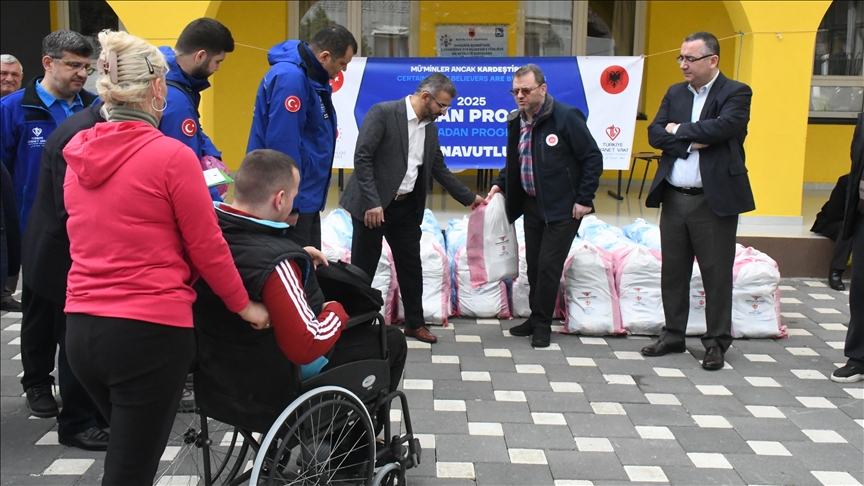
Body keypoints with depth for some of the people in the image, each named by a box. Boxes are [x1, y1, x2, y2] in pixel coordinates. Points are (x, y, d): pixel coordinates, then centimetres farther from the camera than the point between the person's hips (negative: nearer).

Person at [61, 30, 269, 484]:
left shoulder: (77, 156, 7)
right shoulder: (171, 155, -13)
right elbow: (206, 247, -9)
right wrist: (244, 306, 5)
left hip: (81, 327, 7)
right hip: (149, 329, -7)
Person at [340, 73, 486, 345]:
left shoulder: (431, 127, 8)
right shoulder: (383, 113, -14)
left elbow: (439, 169, 17)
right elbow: (362, 158, -19)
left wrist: (469, 197, 15)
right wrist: (372, 203, -25)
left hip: (406, 207, 7)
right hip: (372, 205, -6)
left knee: (411, 266, 12)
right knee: (363, 269, 3)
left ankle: (414, 323, 26)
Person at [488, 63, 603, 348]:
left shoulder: (566, 117, -15)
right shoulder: (516, 121, 5)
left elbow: (593, 158, -13)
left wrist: (584, 199, -15)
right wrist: (500, 184, 2)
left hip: (563, 208, -6)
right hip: (532, 205, 6)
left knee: (548, 266, -4)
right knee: (534, 264, 12)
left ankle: (542, 324, 10)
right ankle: (536, 318, 26)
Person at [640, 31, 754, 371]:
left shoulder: (735, 93, -4)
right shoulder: (674, 93, 11)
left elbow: (723, 127, -22)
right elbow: (654, 133, 1)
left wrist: (679, 130, -10)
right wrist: (690, 141, -13)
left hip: (714, 199, -5)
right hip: (674, 198, 5)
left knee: (717, 274, 3)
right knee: (673, 271, 12)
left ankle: (717, 342, 16)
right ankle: (673, 335, 25)